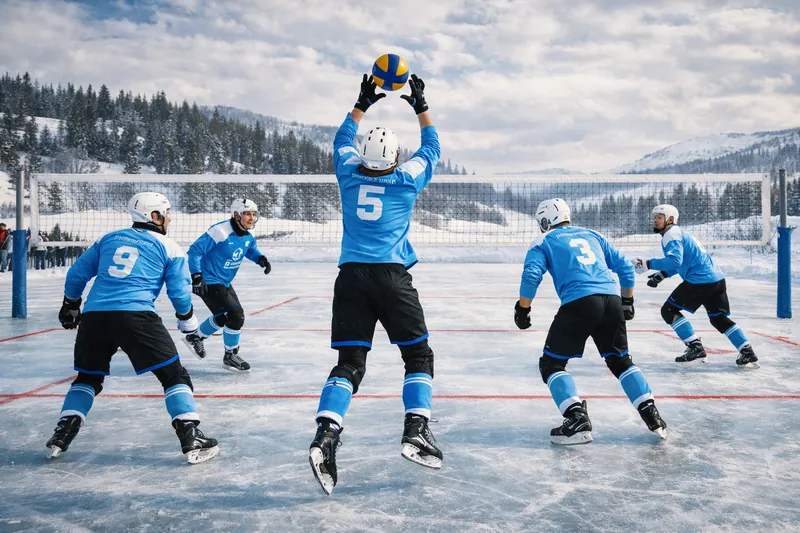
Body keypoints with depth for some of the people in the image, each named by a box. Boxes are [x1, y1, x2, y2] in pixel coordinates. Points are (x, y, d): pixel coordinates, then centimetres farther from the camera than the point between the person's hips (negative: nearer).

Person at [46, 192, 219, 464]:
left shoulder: (109, 238, 21)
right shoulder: (169, 247, 9)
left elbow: (77, 274, 23)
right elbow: (179, 293, 8)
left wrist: (70, 306, 37)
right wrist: (188, 321, 25)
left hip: (93, 316, 5)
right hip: (135, 316, -5)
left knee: (88, 377, 27)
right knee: (174, 375, 4)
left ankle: (62, 433, 18)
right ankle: (191, 439, -4)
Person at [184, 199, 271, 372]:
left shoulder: (247, 235, -1)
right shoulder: (220, 231, -26)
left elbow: (251, 249, 21)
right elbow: (195, 250, -23)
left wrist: (261, 259, 0)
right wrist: (197, 276, -27)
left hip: (224, 282, 10)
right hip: (209, 282, -10)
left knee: (224, 316, 23)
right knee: (235, 315, -13)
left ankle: (195, 337, 45)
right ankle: (230, 356, 5)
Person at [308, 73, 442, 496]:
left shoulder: (349, 173, 8)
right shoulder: (408, 179, 3)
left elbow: (342, 140, 29)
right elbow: (432, 147, 22)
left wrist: (363, 103, 36)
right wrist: (421, 105, 30)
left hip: (351, 276, 3)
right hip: (392, 277, -3)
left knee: (350, 362, 3)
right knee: (418, 355, 10)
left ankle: (326, 434, -14)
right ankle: (416, 430, -3)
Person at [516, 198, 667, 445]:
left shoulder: (543, 242, 14)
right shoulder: (591, 235, 27)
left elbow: (531, 276, -3)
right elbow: (624, 266, 25)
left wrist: (522, 309, 7)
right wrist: (627, 300, 33)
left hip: (579, 303, -5)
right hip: (612, 301, 5)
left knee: (551, 363, 8)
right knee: (620, 360, 24)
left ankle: (577, 420, -6)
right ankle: (651, 414, 17)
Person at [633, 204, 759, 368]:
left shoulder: (671, 234, -8)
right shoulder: (678, 232, 23)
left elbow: (674, 261, -23)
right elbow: (679, 263, 29)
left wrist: (648, 264, -21)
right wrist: (661, 275, 18)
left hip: (700, 280, -10)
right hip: (717, 278, 10)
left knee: (669, 310, -2)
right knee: (719, 318, 20)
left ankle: (695, 349, -4)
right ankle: (747, 353, 15)